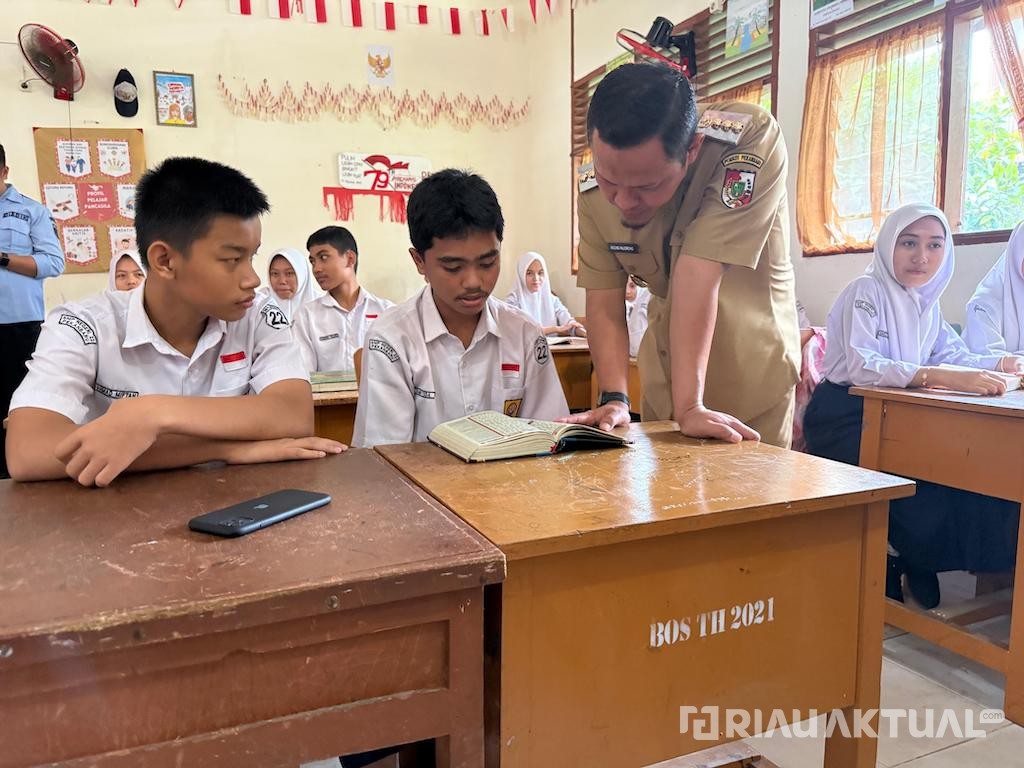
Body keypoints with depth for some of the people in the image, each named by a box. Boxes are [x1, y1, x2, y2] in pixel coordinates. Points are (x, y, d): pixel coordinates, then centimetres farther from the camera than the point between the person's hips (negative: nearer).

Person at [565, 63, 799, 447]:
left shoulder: (752, 141, -29)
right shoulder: (596, 196, -15)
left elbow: (698, 275, -36)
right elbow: (604, 306, -14)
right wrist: (613, 398, -27)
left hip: (752, 373, -4)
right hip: (665, 372, 4)